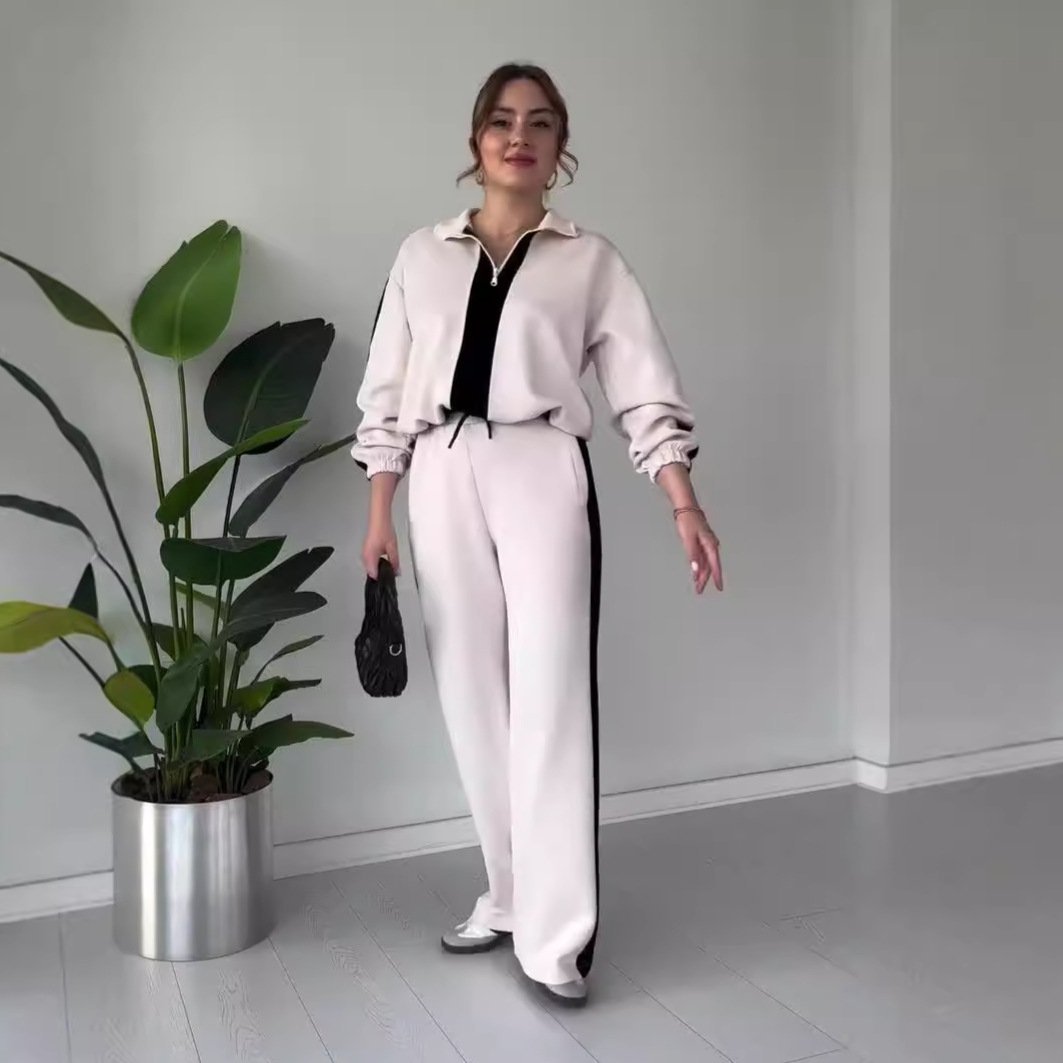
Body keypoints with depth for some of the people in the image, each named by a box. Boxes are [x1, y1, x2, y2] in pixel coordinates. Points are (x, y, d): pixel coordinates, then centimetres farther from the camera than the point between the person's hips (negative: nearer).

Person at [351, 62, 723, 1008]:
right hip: (443, 481, 3)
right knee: (474, 697, 6)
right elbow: (388, 392, 12)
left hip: (542, 474, -3)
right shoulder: (423, 256, 13)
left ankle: (557, 934, -1)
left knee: (551, 697, -7)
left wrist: (685, 505, -11)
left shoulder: (591, 260, 7)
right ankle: (510, 897, 21)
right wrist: (379, 514, 6)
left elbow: (645, 386, 1)